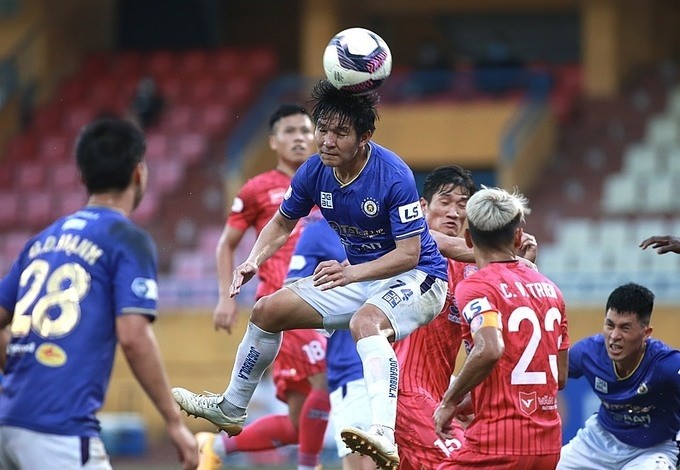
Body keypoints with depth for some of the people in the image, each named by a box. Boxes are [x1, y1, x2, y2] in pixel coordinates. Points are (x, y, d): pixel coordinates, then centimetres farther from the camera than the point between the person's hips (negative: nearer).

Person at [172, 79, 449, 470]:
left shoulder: (394, 176, -26)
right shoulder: (315, 171, -7)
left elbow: (409, 252, -26)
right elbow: (283, 223, 11)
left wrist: (352, 273, -39)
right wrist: (254, 261, -8)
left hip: (415, 277, -8)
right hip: (357, 275, 8)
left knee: (366, 321, -40)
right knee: (268, 310, 9)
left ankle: (384, 437, -56)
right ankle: (230, 410, 32)